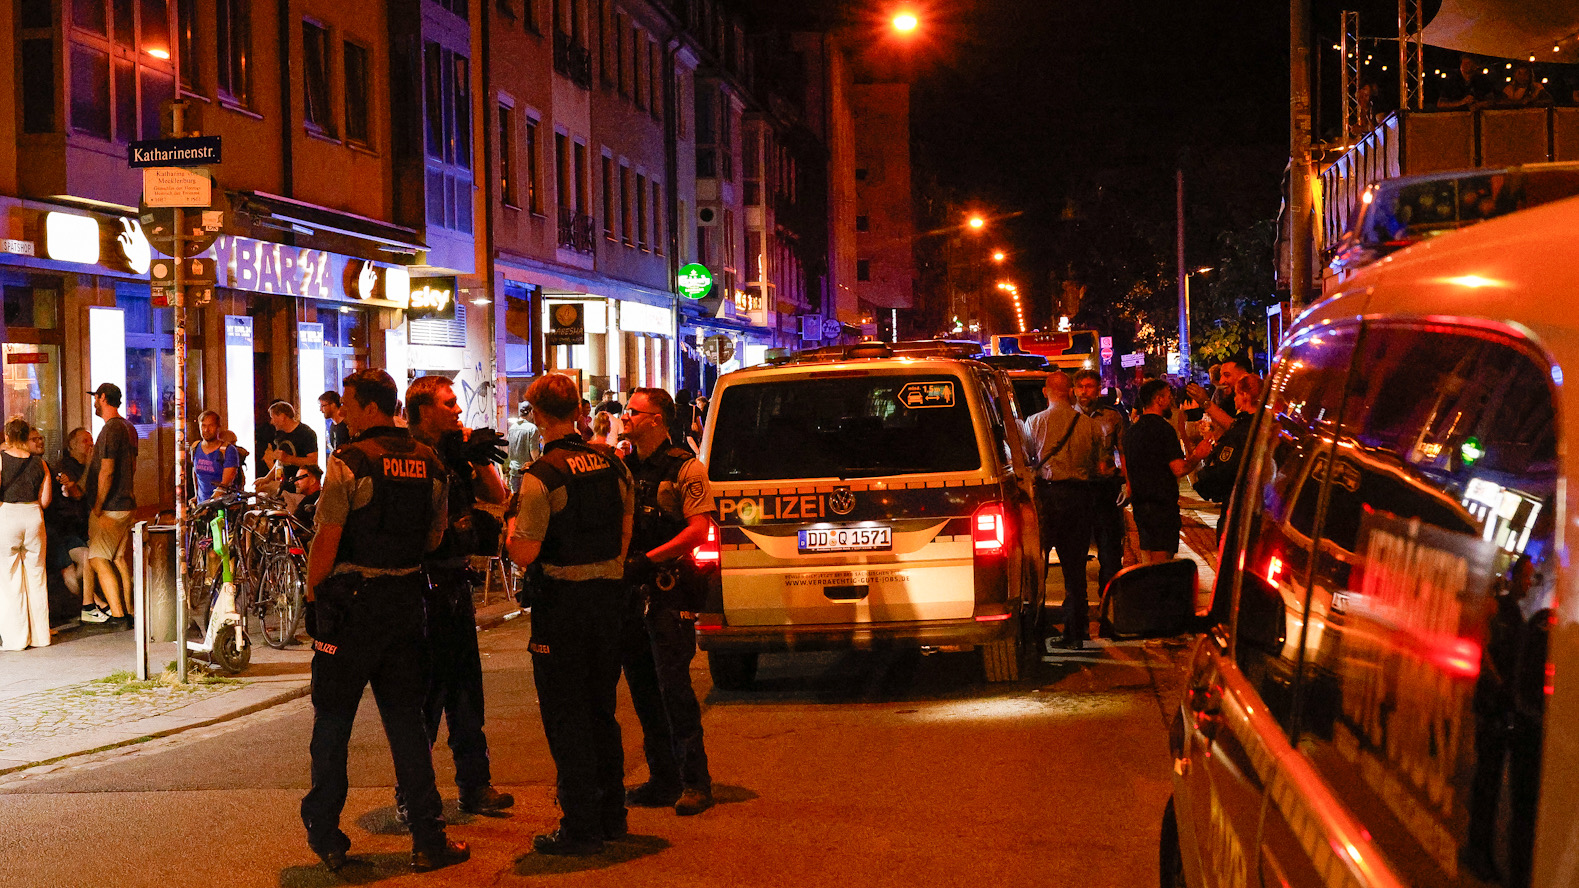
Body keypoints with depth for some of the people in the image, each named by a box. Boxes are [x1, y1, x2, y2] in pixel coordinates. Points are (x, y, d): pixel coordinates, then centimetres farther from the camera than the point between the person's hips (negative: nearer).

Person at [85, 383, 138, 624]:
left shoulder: (111, 429, -17)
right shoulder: (129, 428, 14)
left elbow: (107, 471, -21)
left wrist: (97, 507, -17)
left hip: (108, 507, -9)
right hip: (126, 504, 9)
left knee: (98, 559, -6)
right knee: (120, 558, 13)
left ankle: (118, 615, -10)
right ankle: (128, 611, 14)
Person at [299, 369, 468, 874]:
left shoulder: (349, 462, -13)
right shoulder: (429, 463, 5)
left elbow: (327, 538, -15)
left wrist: (312, 593, -4)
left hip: (351, 600, -5)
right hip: (408, 598, 5)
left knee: (333, 718, 8)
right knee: (406, 719, 10)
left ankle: (325, 834, 14)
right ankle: (428, 840, 8)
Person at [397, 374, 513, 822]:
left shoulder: (454, 456, 13)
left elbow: (497, 495, 13)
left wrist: (478, 455, 0)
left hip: (457, 583, 8)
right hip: (426, 583, -8)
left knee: (466, 685, 14)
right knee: (426, 689, -5)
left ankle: (475, 784, 23)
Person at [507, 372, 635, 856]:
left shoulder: (541, 476, -16)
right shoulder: (612, 463, 4)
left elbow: (524, 554, -18)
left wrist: (508, 527, 1)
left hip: (563, 599, -6)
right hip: (608, 593, 7)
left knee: (565, 715, 1)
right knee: (601, 708, 18)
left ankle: (581, 827, 3)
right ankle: (611, 813, 26)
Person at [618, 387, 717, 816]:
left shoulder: (684, 468, -5)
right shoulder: (622, 467, 12)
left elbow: (699, 528, -12)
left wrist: (649, 559, -19)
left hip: (669, 589, -6)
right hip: (629, 588, 6)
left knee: (674, 685, -7)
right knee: (642, 688, 9)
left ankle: (694, 781, 0)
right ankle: (662, 779, 17)